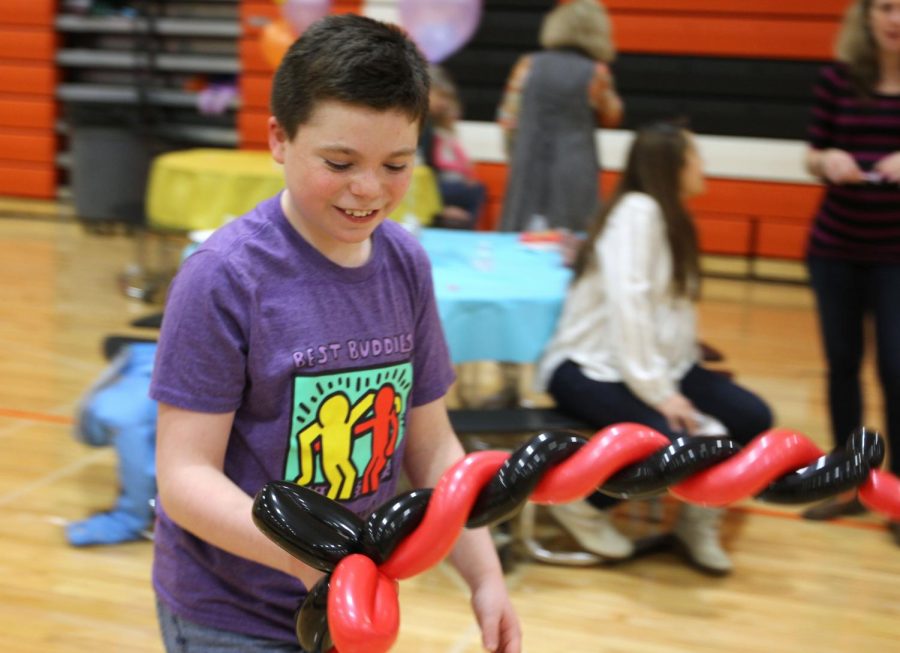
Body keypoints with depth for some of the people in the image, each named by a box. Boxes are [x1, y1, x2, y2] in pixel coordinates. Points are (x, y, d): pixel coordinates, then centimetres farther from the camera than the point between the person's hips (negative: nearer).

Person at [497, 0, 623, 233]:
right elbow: (610, 118, 11)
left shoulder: (528, 65, 1)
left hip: (528, 167, 3)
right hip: (574, 169, -3)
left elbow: (508, 121, 1)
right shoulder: (596, 72, -5)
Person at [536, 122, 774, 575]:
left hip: (656, 364, 9)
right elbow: (628, 303, -23)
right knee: (671, 439, -31)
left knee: (753, 417, -9)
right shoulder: (638, 211, -15)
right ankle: (584, 504, -3)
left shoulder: (670, 218, 14)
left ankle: (700, 516, 15)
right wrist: (657, 392, -24)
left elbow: (673, 309, 8)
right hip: (589, 368, -9)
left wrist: (673, 381, -6)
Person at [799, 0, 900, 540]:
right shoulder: (838, 78, 0)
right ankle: (849, 484, 21)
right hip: (835, 248, 3)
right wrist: (827, 160, -17)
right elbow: (813, 156, 5)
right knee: (843, 364, 9)